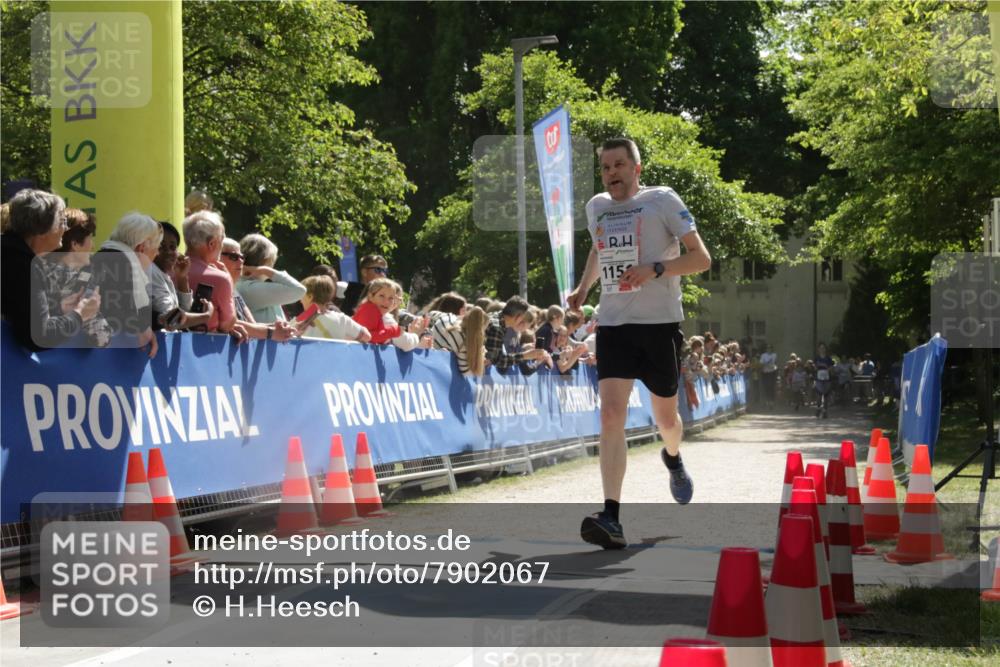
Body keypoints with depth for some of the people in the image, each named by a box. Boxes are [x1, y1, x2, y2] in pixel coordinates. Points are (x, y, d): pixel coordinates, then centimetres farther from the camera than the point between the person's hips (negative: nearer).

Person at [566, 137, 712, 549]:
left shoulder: (663, 201, -3)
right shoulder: (596, 207, 13)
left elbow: (701, 258, -6)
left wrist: (655, 269, -19)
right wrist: (583, 287, 23)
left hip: (660, 322, -3)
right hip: (613, 325, 3)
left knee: (665, 416, 12)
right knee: (611, 414, -15)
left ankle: (673, 458, 51)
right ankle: (611, 519, -22)